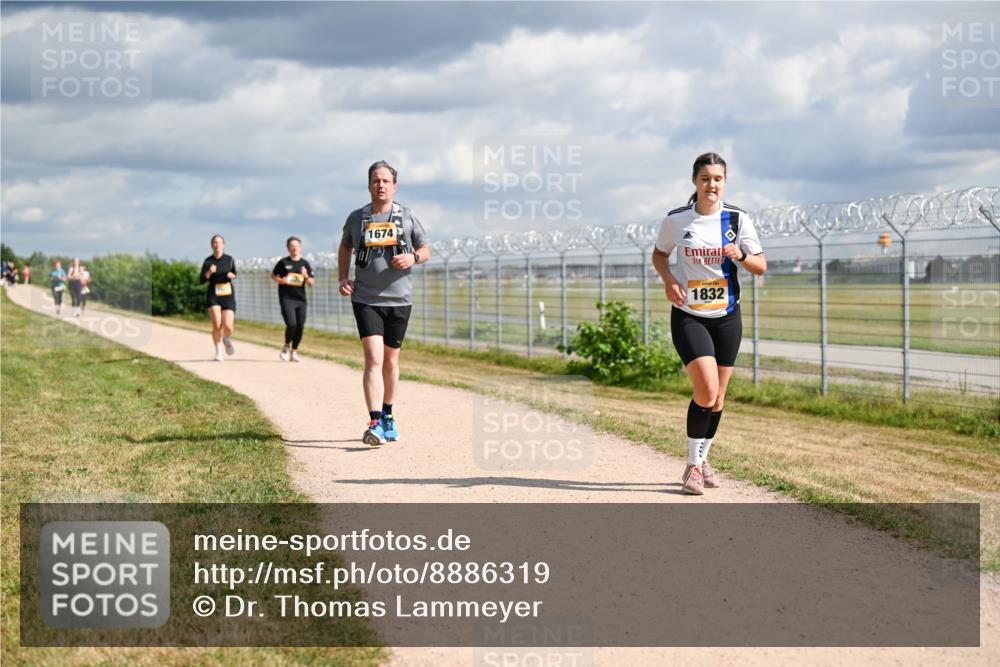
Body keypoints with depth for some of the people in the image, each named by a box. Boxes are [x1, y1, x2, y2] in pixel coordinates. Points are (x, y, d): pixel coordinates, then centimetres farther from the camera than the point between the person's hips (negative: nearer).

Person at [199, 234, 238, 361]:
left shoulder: (229, 259, 4)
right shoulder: (208, 261, 1)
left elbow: (234, 274, 19)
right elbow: (201, 280, 2)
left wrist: (232, 275, -4)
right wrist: (209, 272, -17)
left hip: (228, 295, 1)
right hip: (213, 296, -1)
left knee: (227, 326, -11)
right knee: (217, 325, -15)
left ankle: (227, 340, 26)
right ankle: (218, 352, 4)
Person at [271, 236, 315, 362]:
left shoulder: (305, 264, 9)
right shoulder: (283, 262, 2)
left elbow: (310, 284, 9)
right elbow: (273, 276, 13)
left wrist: (306, 276, -12)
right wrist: (281, 280, -7)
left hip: (301, 299, 3)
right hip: (286, 298, -3)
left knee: (300, 326, 0)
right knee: (291, 324, -16)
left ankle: (294, 351, 17)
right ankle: (287, 346, 11)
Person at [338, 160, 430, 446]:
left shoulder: (407, 217, 2)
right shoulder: (356, 218, 4)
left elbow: (426, 250, 10)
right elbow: (344, 248, 20)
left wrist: (412, 257, -12)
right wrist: (343, 278, 5)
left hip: (399, 300, 1)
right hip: (366, 300, -1)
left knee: (390, 361, 12)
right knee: (373, 359, -16)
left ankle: (388, 416, 31)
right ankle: (374, 423, -22)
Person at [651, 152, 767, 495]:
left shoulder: (737, 218, -3)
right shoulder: (676, 219, -5)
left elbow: (761, 267, 1)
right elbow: (659, 253, 12)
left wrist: (740, 255, -20)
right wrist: (668, 279, -8)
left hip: (726, 316, 3)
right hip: (688, 316, -3)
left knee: (717, 396, 9)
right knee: (707, 390, -18)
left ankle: (702, 460, 30)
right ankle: (693, 465, -2)